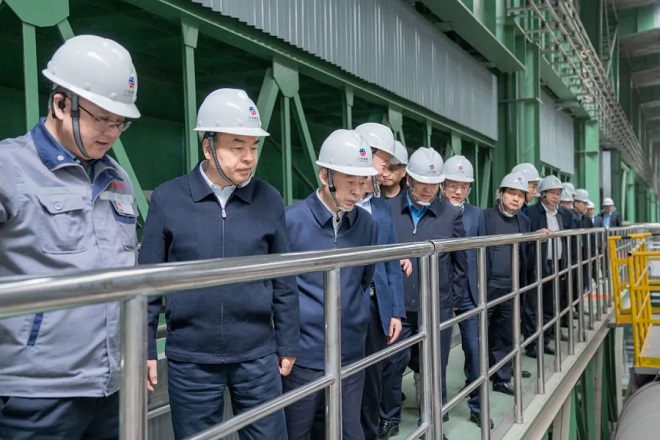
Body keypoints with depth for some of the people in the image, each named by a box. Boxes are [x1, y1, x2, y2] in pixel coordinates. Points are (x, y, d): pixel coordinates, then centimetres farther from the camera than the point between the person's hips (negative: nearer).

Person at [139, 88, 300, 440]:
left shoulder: (269, 200, 0)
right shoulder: (167, 199, -5)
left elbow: (284, 282, 5)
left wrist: (287, 345, 7)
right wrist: (145, 349, -1)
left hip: (257, 355, 1)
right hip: (190, 359, -1)